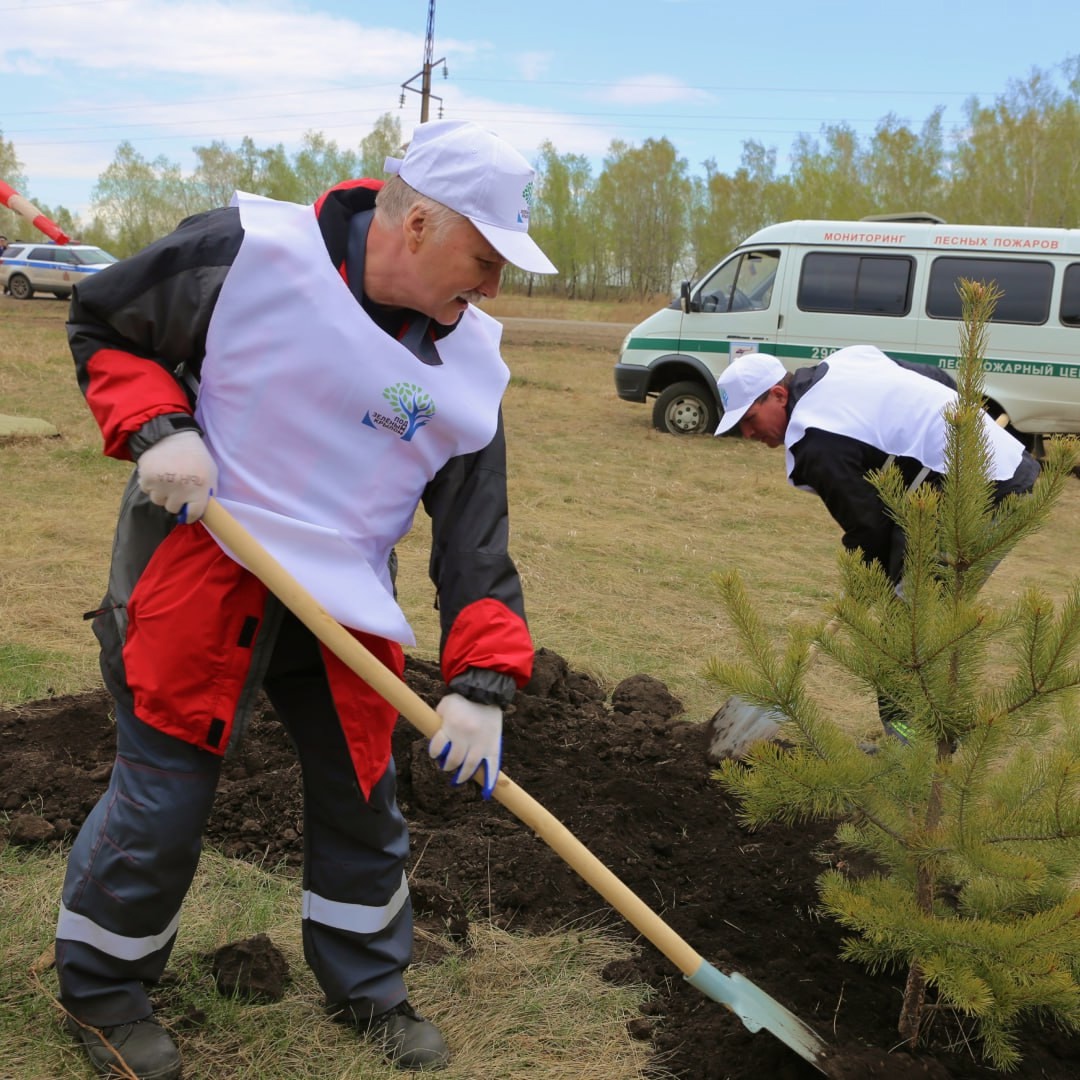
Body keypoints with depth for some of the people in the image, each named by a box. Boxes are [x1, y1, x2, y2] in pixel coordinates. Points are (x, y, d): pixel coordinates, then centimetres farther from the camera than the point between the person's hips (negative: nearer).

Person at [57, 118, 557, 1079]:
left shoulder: (470, 361, -4)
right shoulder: (248, 252, -17)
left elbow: (475, 529, -4)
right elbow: (102, 325, -2)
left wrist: (483, 683, -11)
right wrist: (158, 427, -19)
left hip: (345, 599, 5)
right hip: (199, 566, -4)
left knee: (361, 791, 12)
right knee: (164, 796, 1)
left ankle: (367, 988, 36)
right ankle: (99, 988, 30)